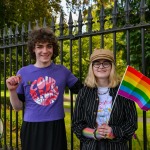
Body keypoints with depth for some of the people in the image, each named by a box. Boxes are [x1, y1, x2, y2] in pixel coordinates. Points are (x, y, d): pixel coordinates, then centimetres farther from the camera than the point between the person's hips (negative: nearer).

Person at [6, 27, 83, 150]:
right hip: (31, 128, 0)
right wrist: (12, 91, -13)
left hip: (56, 127, 1)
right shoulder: (23, 73, -2)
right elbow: (18, 107, 3)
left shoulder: (62, 71, 1)